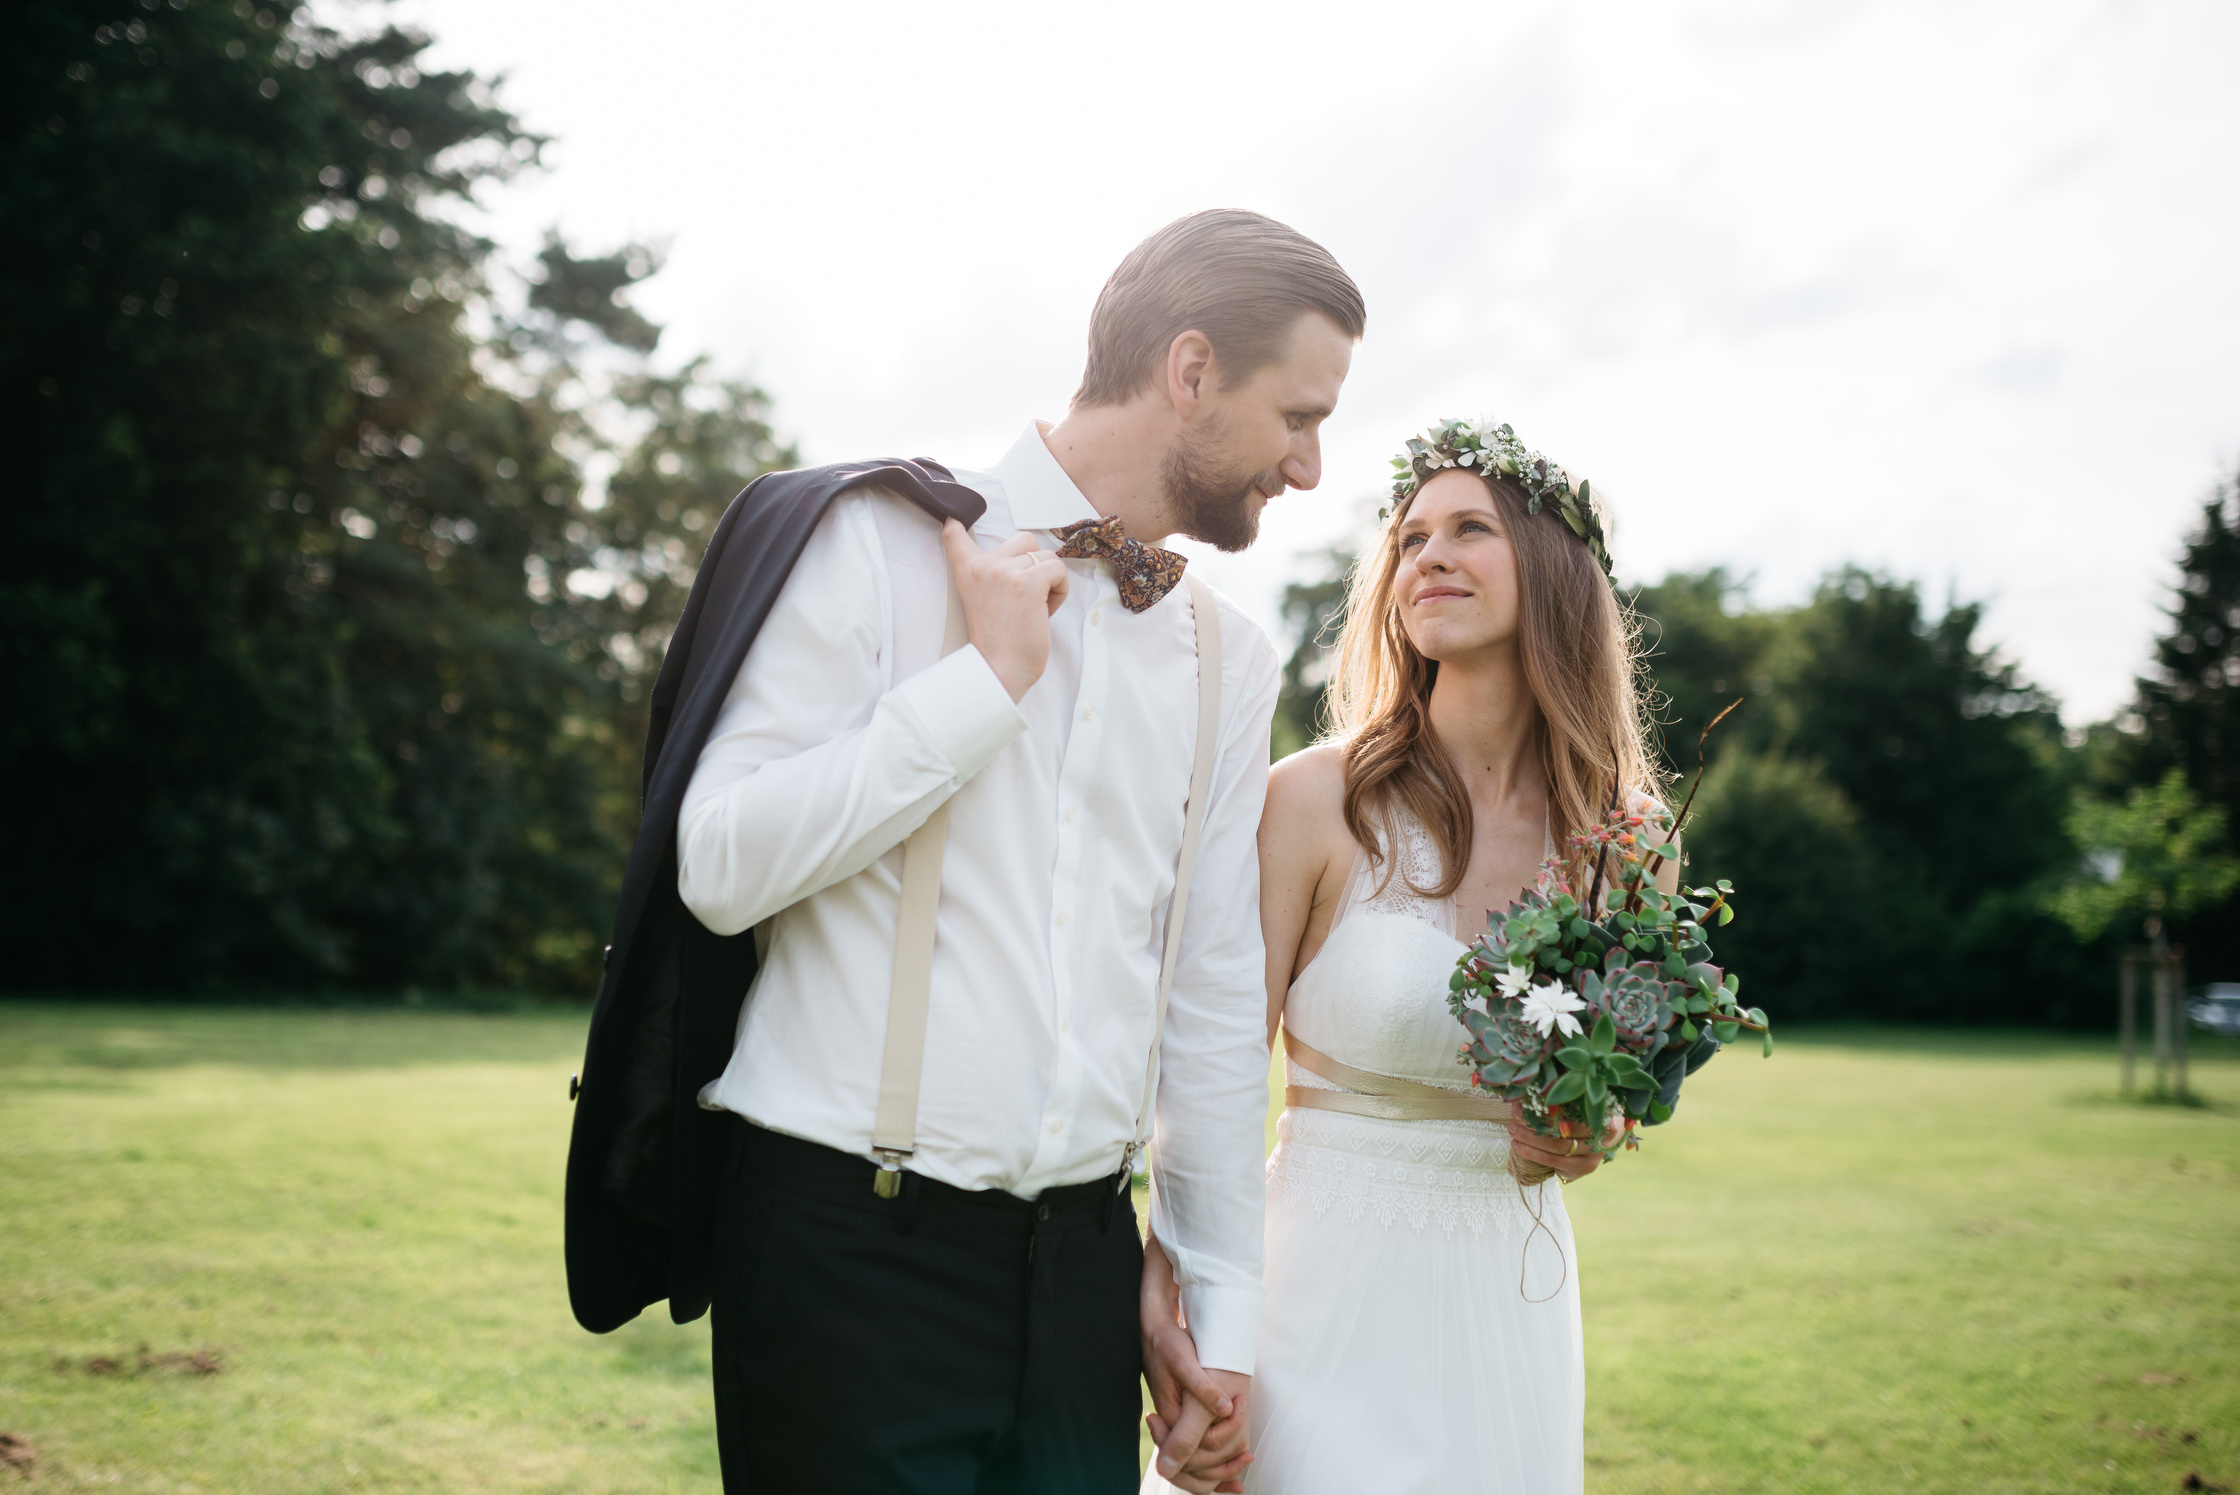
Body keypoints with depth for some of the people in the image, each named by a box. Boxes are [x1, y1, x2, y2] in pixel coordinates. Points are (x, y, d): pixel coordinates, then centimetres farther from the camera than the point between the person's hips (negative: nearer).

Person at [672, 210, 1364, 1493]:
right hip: (855, 1244, -4)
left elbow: (1218, 997, 11)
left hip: (1086, 1258, 5)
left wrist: (1223, 1310, 12)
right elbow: (722, 866, -13)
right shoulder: (887, 542, -5)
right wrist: (989, 679, -14)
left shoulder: (1233, 660, 9)